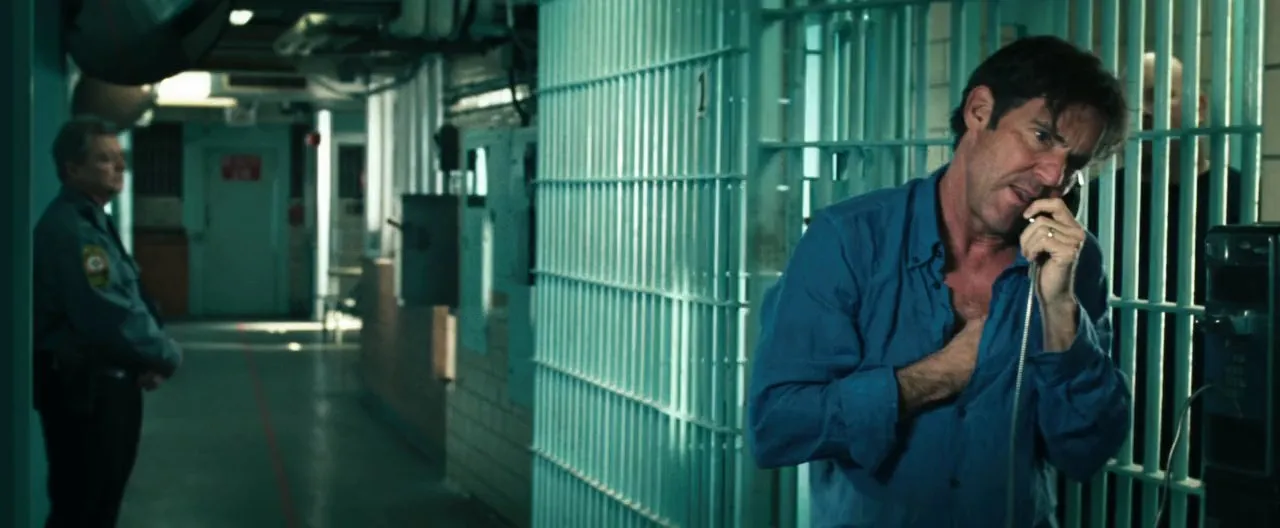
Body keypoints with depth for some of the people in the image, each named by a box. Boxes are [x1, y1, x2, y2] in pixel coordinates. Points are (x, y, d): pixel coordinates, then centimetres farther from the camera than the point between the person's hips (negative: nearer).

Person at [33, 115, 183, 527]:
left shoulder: (95, 222, 14)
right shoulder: (69, 230, -20)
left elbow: (127, 303, 17)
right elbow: (108, 317, -27)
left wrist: (149, 360, 0)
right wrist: (167, 357, -12)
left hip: (107, 384, 11)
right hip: (84, 389, -11)